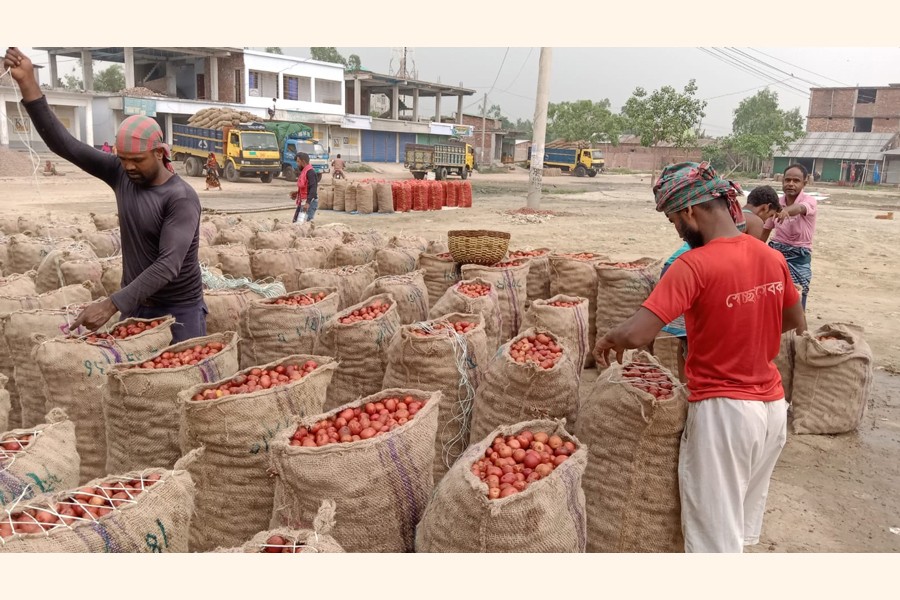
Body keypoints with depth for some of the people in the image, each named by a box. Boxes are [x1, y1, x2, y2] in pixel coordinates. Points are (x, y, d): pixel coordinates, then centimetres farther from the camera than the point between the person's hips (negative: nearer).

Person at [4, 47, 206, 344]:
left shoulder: (181, 197, -20)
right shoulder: (121, 175, -2)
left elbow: (168, 264, -28)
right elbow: (64, 144, -2)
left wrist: (111, 305, -32)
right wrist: (28, 84, -11)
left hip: (180, 311, -5)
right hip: (135, 306, 6)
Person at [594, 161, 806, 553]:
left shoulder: (695, 265, -21)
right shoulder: (771, 257, 0)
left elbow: (636, 335, -28)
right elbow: (797, 323, 16)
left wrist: (607, 341, -9)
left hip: (723, 410, -7)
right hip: (773, 405, 7)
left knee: (714, 529, 8)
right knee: (744, 522, 24)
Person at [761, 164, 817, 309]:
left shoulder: (809, 201, -12)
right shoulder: (777, 203, 3)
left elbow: (799, 208, -38)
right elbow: (766, 230, 12)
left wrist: (786, 210, -60)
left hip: (798, 257, -5)